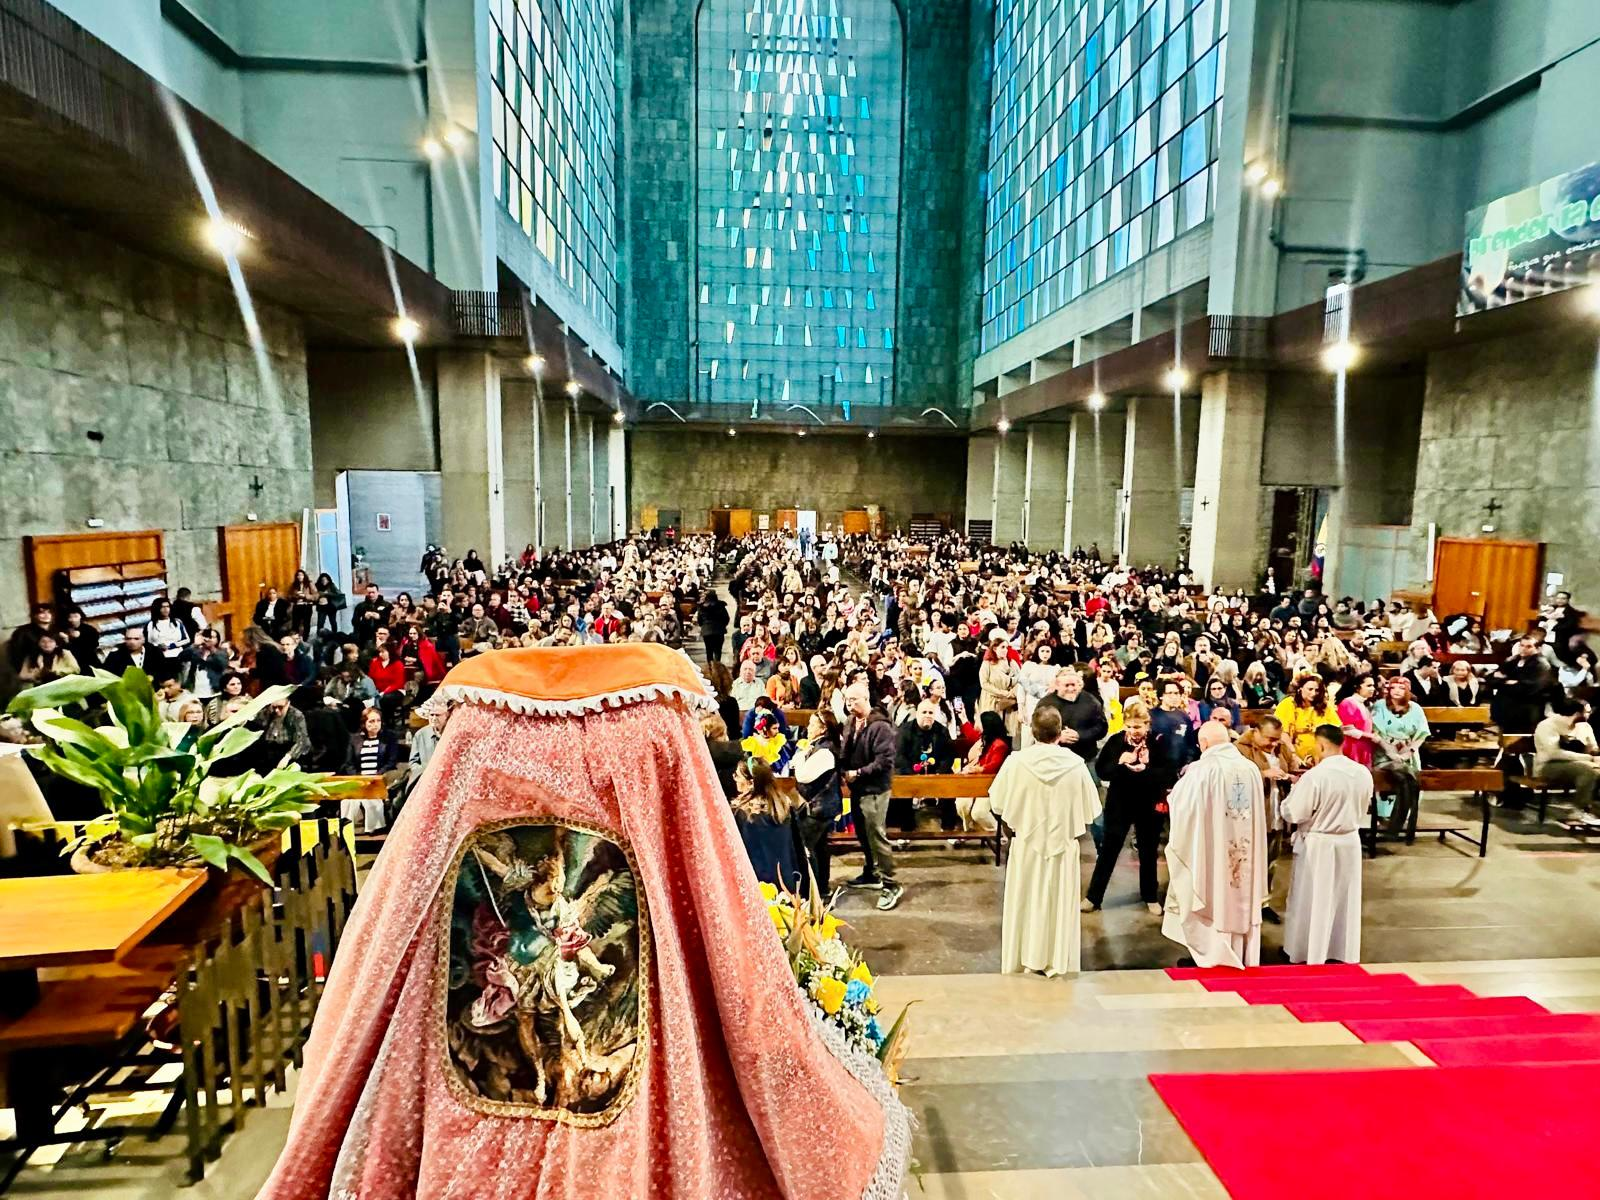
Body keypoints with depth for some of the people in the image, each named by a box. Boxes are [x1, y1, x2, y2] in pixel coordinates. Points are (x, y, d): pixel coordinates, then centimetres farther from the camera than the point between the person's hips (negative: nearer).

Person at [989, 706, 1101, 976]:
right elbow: (1088, 812, -7)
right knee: (1059, 904, 14)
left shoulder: (1016, 761, -15)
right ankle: (1055, 962, 23)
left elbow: (998, 804, -7)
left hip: (1026, 844, 0)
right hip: (1063, 845, 0)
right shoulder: (1076, 764, -14)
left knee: (1025, 904, 14)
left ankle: (1021, 960, 23)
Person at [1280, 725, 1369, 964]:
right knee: (1345, 900, 18)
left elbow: (1292, 814, -17)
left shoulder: (1314, 776, -24)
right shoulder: (1364, 773, -5)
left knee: (1313, 902, 9)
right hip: (1350, 842, 5)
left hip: (1318, 845, -5)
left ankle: (1309, 955, 20)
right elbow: (1362, 811, 9)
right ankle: (1345, 953, 30)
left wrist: (1294, 791, 0)